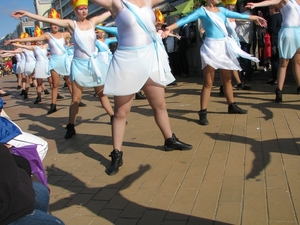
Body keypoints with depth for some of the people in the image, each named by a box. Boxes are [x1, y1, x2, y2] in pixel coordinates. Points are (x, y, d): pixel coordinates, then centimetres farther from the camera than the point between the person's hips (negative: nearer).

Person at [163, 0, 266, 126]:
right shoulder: (202, 11, -6)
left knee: (227, 79, 15)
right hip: (211, 47, -6)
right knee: (208, 83, -6)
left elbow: (238, 15, 20)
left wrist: (255, 18, 27)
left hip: (224, 46, 6)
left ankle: (231, 106, 30)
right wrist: (169, 28, -29)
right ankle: (203, 113, -1)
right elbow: (185, 20, -16)